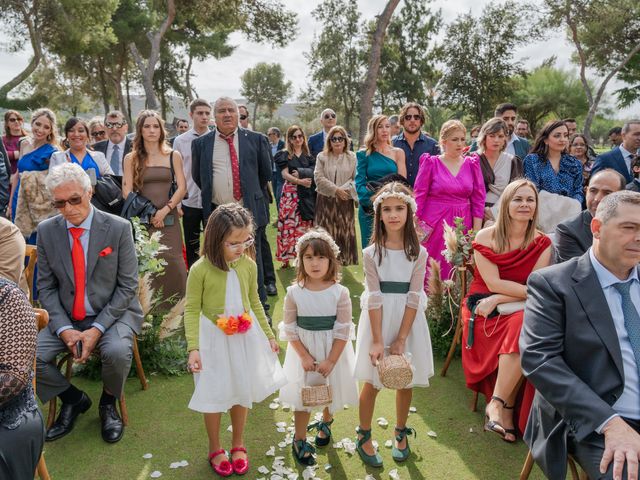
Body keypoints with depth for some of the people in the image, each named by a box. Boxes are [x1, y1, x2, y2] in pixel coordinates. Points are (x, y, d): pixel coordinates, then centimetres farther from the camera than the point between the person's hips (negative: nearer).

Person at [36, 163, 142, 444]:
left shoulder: (118, 228, -10)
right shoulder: (46, 231, -1)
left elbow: (127, 287, -9)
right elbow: (46, 287, 2)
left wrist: (97, 329, -18)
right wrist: (65, 329, -13)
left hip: (112, 314, -3)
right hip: (66, 318, 4)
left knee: (117, 352, -32)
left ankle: (109, 402, 4)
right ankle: (74, 399, 12)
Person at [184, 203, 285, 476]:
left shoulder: (248, 266, -7)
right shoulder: (200, 270, -19)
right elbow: (192, 310, -11)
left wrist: (268, 334, 12)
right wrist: (193, 348, -16)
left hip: (245, 337, 4)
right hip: (214, 339, -3)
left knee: (242, 391, 17)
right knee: (214, 395, 11)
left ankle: (238, 444, 39)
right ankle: (215, 449, 35)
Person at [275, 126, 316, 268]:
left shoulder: (308, 156, 14)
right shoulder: (284, 155, 5)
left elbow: (312, 172, 5)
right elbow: (285, 174, -6)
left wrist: (300, 173, -10)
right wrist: (300, 181, -17)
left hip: (306, 194, 3)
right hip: (290, 192, -3)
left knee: (305, 225, 1)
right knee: (289, 224, -5)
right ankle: (285, 258, 1)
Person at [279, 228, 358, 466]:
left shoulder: (340, 292, -15)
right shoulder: (294, 292, -12)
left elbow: (343, 331, -13)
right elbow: (289, 329, -7)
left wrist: (330, 360, -17)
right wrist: (304, 356, -12)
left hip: (333, 350, 0)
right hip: (304, 350, 0)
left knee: (331, 391, 18)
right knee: (303, 395, 8)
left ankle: (325, 422, 50)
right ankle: (299, 440, 29)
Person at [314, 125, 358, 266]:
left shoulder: (352, 157, 6)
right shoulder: (322, 157, 6)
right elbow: (319, 178, -4)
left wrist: (345, 190, -15)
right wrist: (335, 190, -13)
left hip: (345, 202, 0)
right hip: (326, 201, 0)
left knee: (345, 232, 1)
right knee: (327, 233, 0)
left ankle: (344, 261, 10)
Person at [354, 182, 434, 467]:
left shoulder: (418, 253, -7)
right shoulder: (371, 253, -9)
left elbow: (413, 298, -10)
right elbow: (375, 298, -12)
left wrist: (400, 339, -14)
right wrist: (377, 340, -17)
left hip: (407, 320, 1)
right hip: (378, 319, -1)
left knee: (406, 381, 13)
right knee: (372, 382, 6)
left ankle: (401, 433, 36)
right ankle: (364, 437, 25)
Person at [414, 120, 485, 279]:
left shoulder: (472, 164, 7)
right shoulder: (431, 163, 1)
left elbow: (478, 199, 6)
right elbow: (419, 196, 0)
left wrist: (476, 232, -1)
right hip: (435, 225, -2)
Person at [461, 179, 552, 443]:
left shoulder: (542, 244, 2)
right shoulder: (485, 238, -3)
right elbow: (493, 284, -10)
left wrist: (497, 300, -15)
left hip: (522, 312, 2)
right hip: (484, 310, -2)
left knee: (522, 328, -32)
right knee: (522, 331, -30)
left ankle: (497, 403, -21)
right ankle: (507, 407, -17)